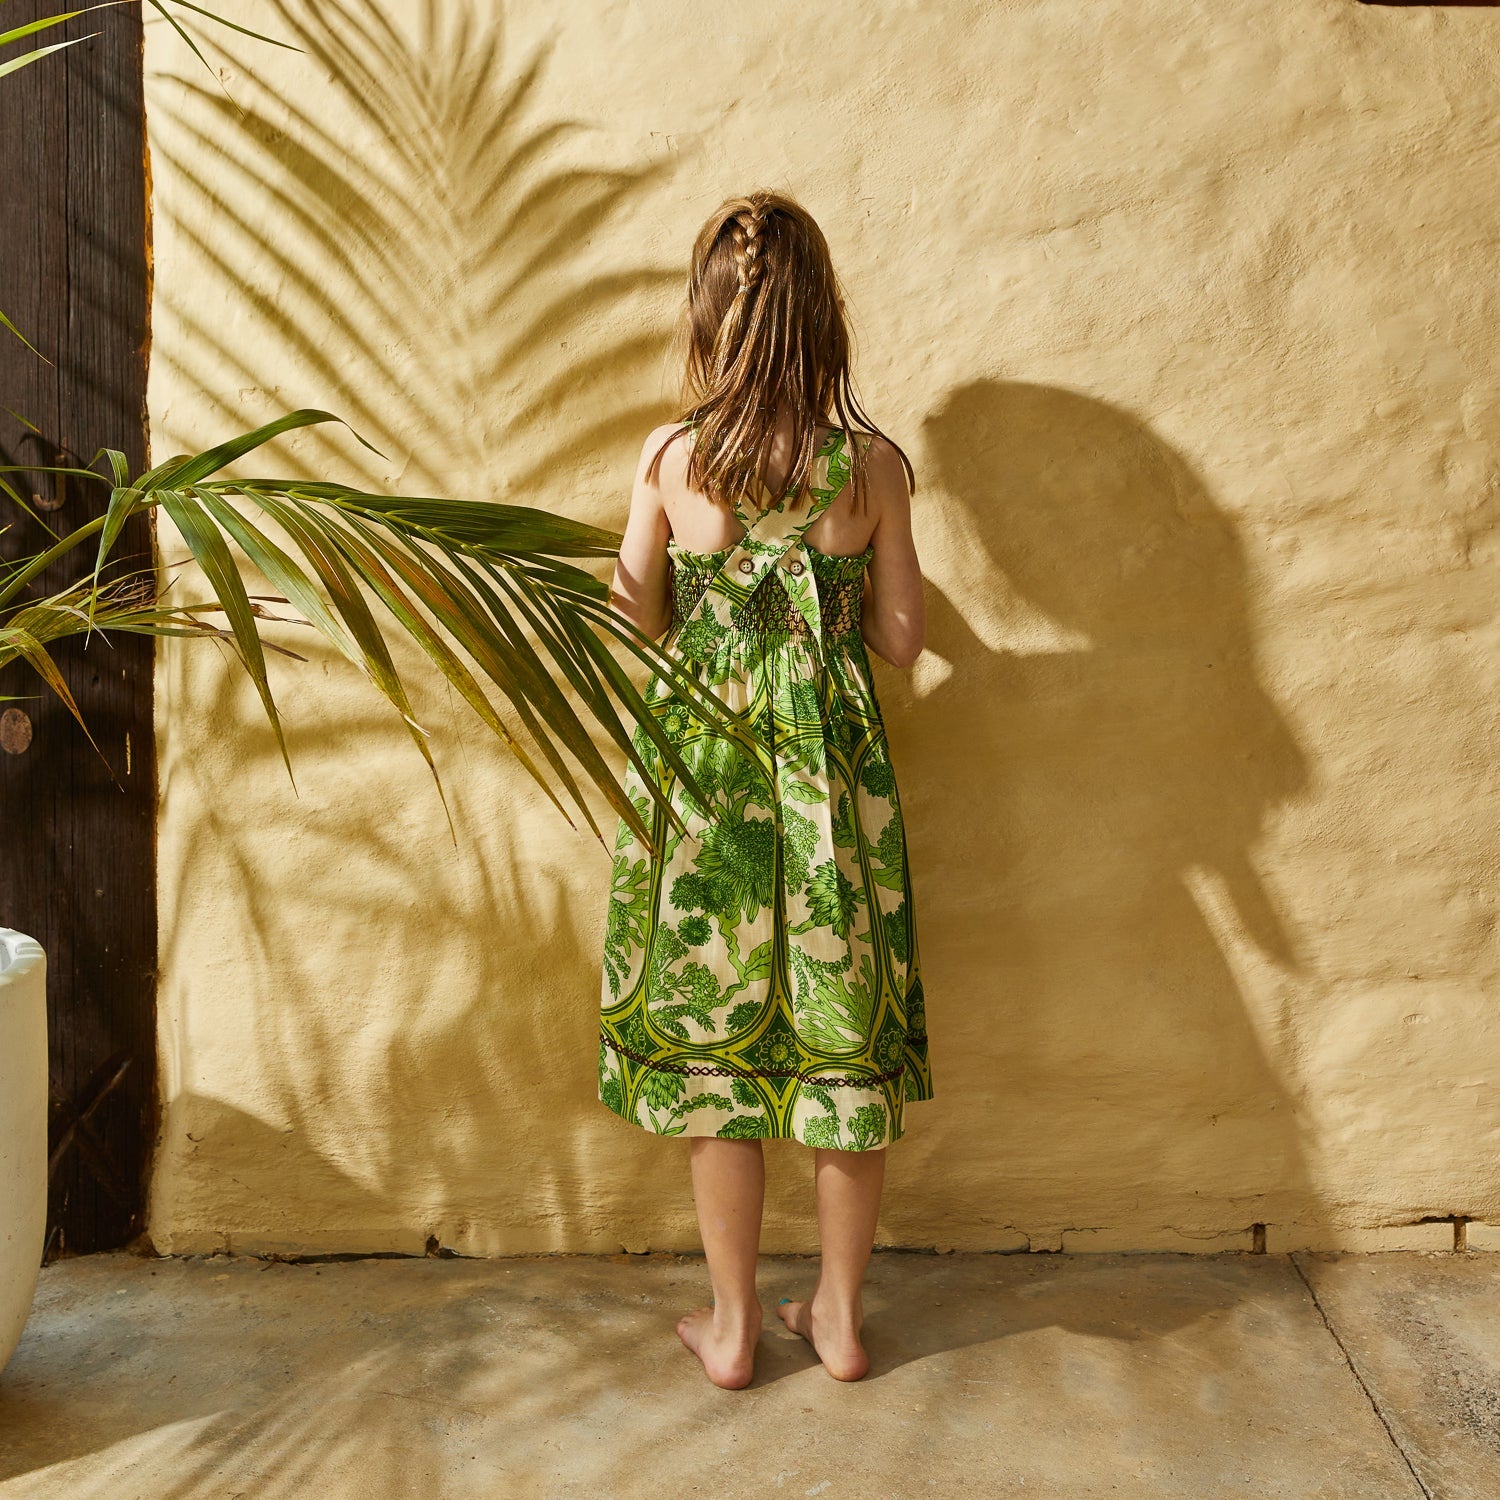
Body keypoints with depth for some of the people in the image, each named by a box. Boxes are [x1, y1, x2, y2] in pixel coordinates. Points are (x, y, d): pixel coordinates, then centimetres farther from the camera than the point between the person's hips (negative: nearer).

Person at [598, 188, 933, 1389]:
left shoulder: (670, 456, -5)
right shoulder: (872, 462, -5)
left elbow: (638, 620, 3)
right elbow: (902, 636, 1)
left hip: (703, 765, 0)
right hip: (835, 764, 1)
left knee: (712, 1036, 11)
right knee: (847, 1033, 13)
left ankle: (733, 1323, 24)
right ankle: (840, 1312, 27)